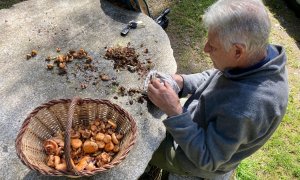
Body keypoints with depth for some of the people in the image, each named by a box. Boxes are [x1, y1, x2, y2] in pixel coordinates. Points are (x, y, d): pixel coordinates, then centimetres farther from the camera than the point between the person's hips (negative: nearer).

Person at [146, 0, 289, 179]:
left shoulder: (248, 108, -45)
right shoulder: (259, 54, -18)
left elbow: (207, 159, -31)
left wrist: (174, 112, -37)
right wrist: (182, 81, -16)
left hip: (194, 154, -7)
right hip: (209, 130, 7)